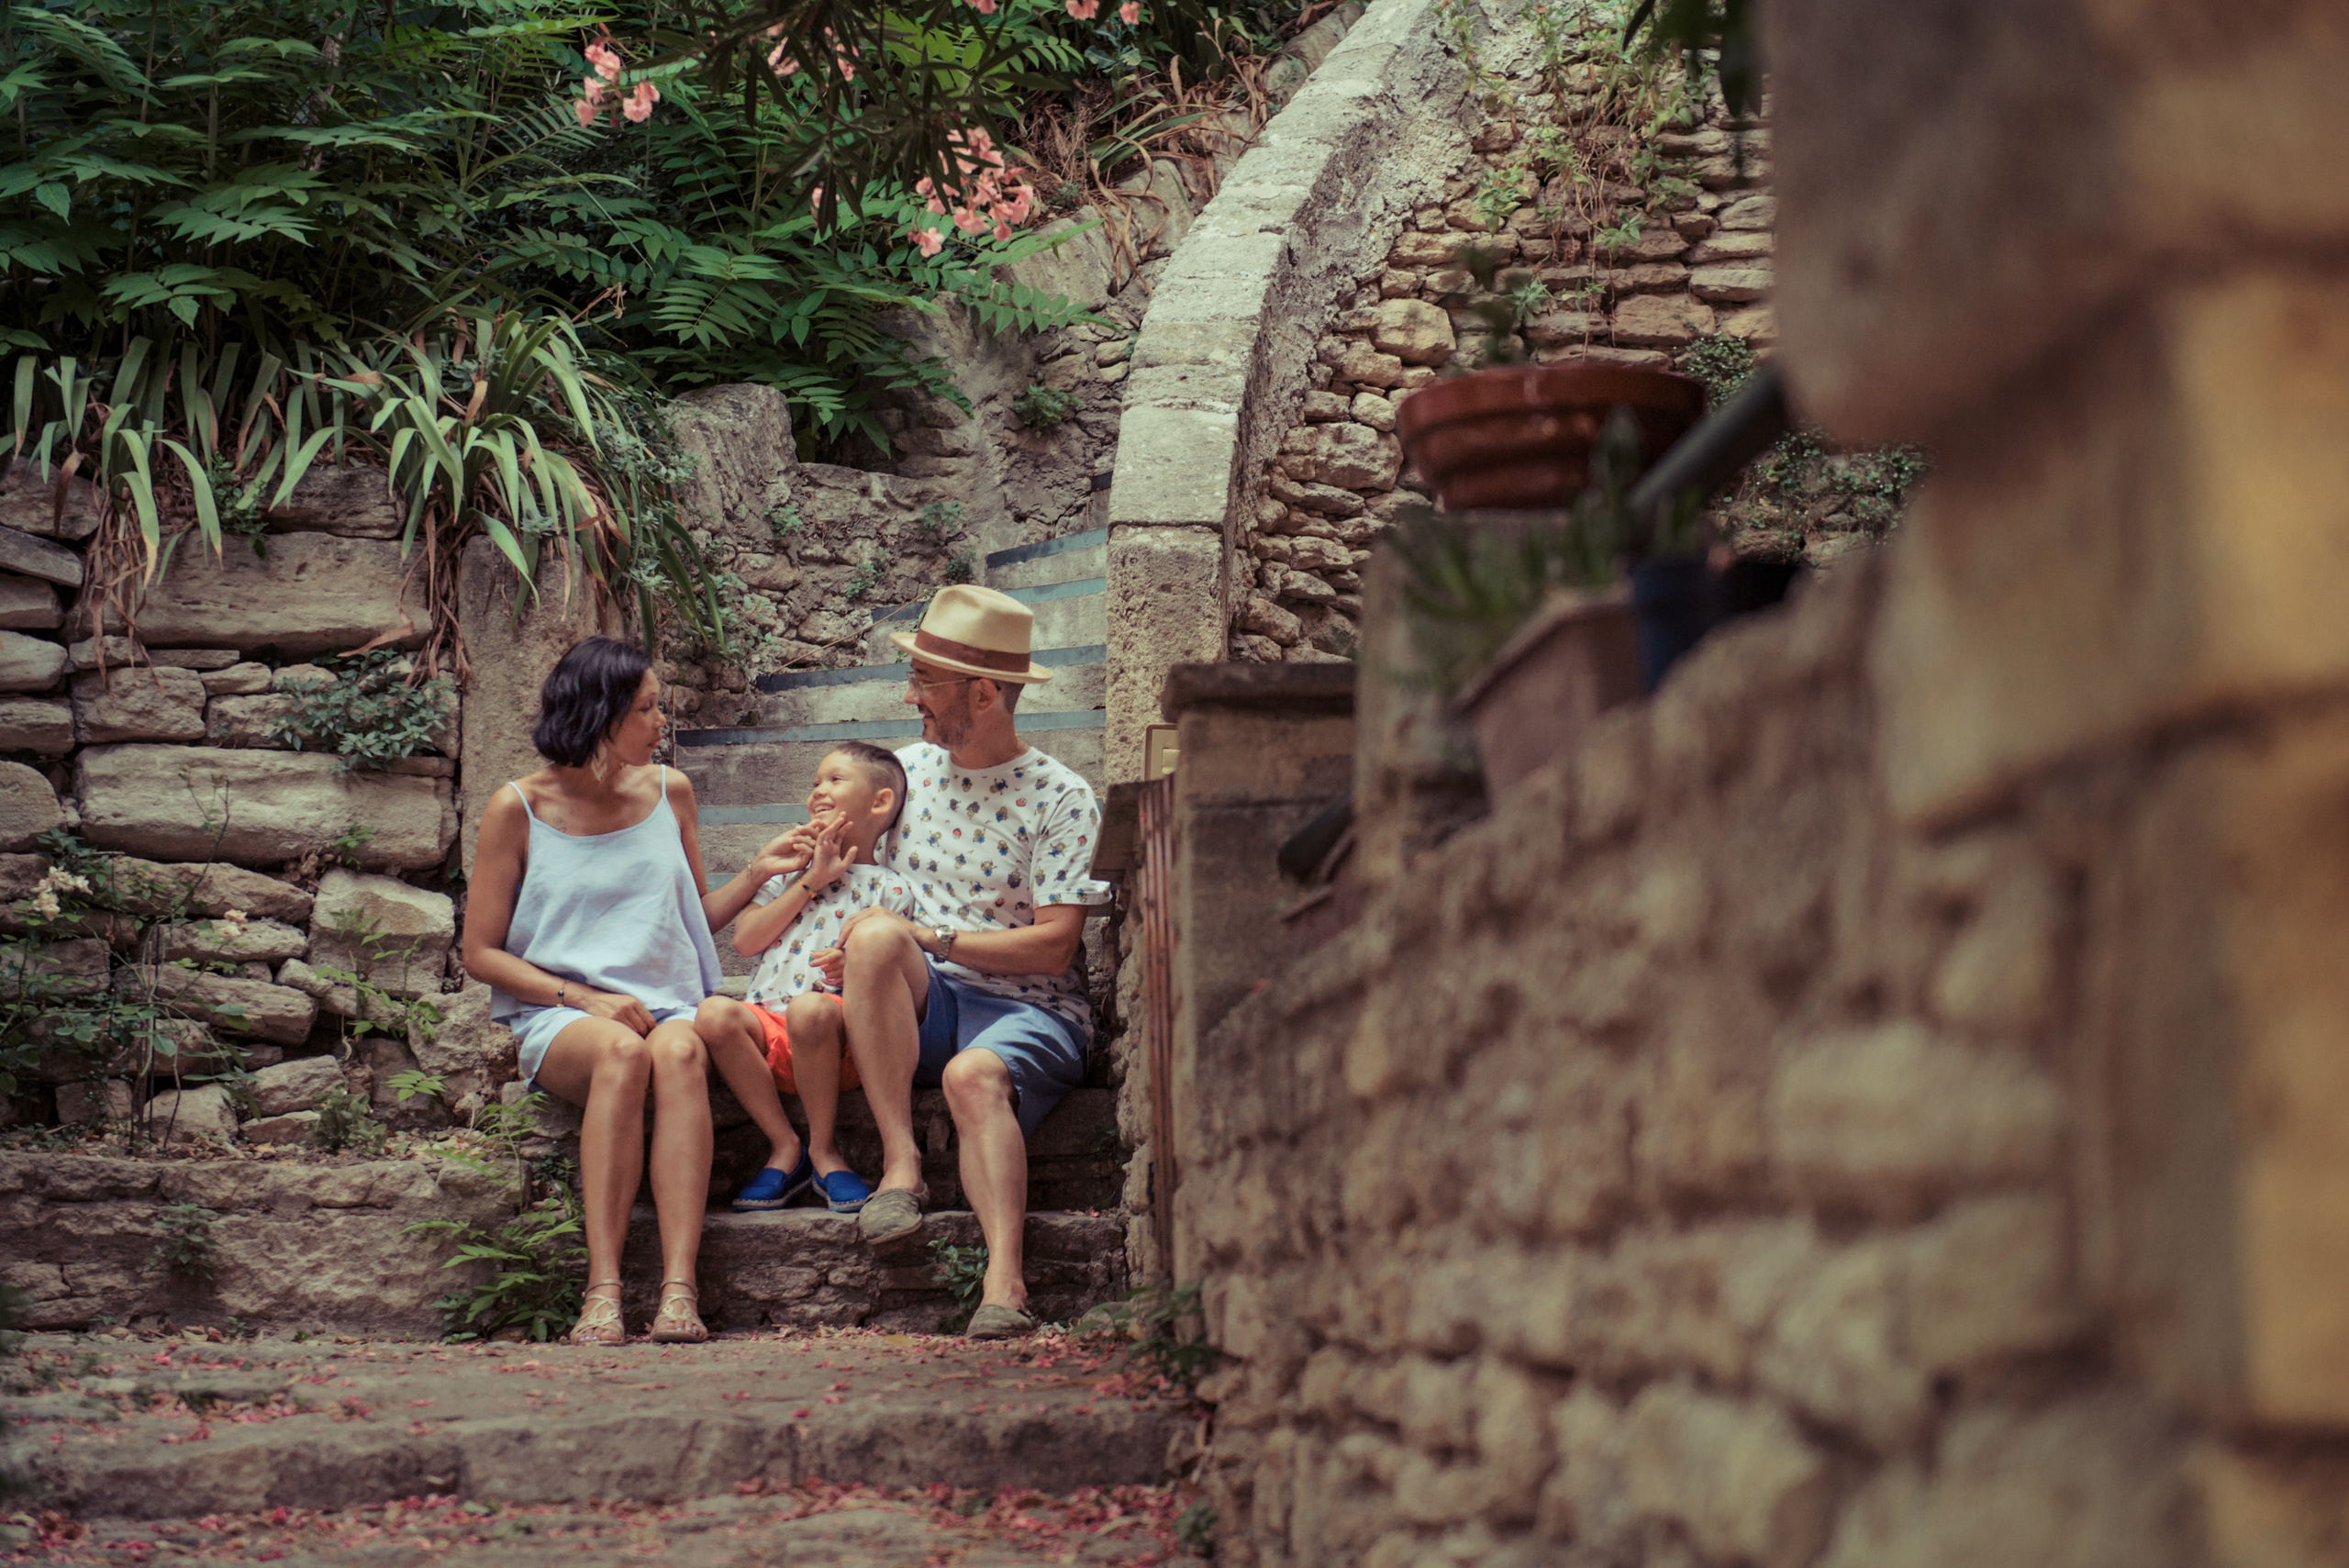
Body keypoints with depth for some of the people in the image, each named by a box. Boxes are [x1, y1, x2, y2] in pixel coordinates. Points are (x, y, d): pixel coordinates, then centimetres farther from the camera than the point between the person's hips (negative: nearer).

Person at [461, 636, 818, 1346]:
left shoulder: (668, 792, 14)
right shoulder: (518, 809, 2)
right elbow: (481, 953, 2)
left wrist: (757, 873, 6)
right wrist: (585, 997, -11)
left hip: (666, 1006, 2)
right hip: (560, 1019, -2)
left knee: (680, 1051, -36)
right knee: (621, 1051, -38)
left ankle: (678, 1291, -47)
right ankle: (604, 1292, -42)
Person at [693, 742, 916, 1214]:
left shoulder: (891, 890, 12)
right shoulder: (791, 872, 25)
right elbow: (745, 940, 9)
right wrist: (810, 882, 6)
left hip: (839, 1042, -4)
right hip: (768, 1024, 4)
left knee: (810, 1007, -39)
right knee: (713, 1012, -29)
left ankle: (822, 1151, -18)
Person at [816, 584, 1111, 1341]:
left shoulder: (1061, 799, -3)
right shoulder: (905, 768, 13)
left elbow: (1054, 947, -10)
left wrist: (931, 940, -15)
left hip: (1030, 1009, -4)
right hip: (921, 1006, 4)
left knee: (974, 1074, -38)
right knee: (876, 934, -30)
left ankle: (1005, 1280, -51)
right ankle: (900, 1160, -29)